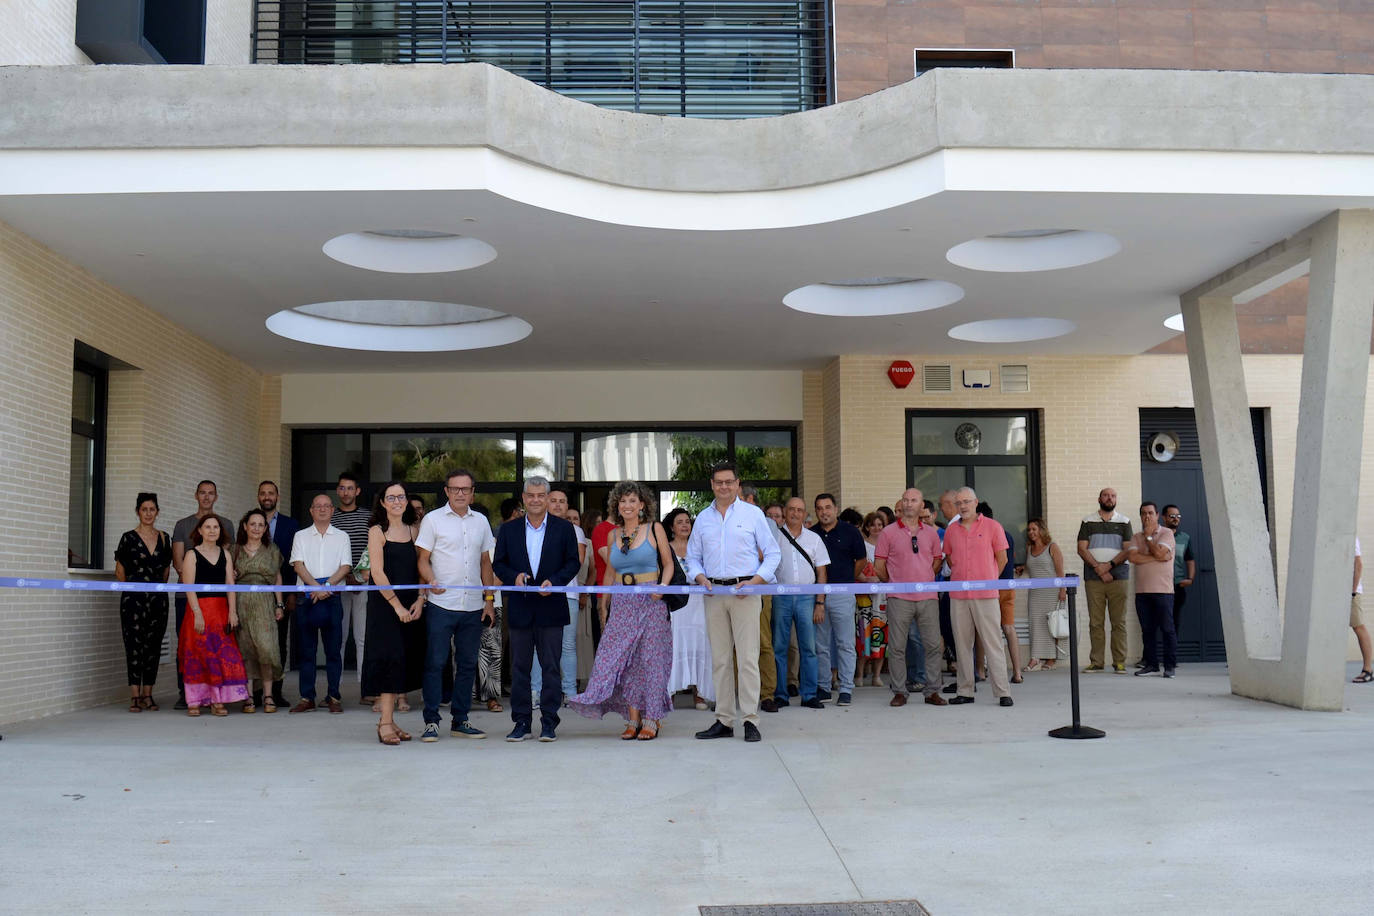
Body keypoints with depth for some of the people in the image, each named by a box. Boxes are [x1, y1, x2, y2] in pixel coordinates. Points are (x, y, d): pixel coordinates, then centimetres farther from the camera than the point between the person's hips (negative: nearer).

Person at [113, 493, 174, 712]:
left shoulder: (164, 538, 10)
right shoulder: (129, 537, 0)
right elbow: (120, 571, 5)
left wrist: (158, 587, 13)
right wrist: (134, 588, 10)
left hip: (158, 597, 3)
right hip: (133, 598, -3)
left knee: (153, 645, 4)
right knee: (134, 644, -6)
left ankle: (147, 695, 10)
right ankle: (135, 696, -4)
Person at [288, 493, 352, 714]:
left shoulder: (341, 537, 12)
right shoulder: (301, 536, 11)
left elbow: (345, 566, 2)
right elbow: (298, 564, 0)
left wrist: (327, 585, -12)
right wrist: (316, 586, -13)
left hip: (332, 597, 0)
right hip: (307, 597, 0)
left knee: (333, 649, -1)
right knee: (306, 649, 2)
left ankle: (333, 697, 4)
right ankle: (307, 697, 6)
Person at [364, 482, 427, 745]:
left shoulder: (413, 531, 12)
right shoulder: (377, 531, -2)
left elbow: (421, 568, 9)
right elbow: (377, 572, -9)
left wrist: (420, 600, -5)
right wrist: (396, 604, -15)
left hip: (410, 605, 5)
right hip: (384, 603, -5)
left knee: (406, 659, 5)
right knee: (390, 656, -10)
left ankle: (388, 719, 13)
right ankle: (385, 723, -6)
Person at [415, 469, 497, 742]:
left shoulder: (481, 521, 12)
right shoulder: (433, 519, 1)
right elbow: (423, 559, -1)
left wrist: (489, 599, 11)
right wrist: (431, 581, -21)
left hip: (473, 606, 4)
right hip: (441, 605, -4)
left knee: (467, 664, 8)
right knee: (435, 663, -3)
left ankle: (460, 721, 17)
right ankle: (431, 722, 4)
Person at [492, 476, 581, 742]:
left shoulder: (564, 529, 4)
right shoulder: (508, 529, 8)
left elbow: (573, 563, 3)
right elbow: (498, 563, 9)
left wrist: (553, 581, -13)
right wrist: (514, 577, -11)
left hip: (551, 607, -1)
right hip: (520, 608, 2)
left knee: (551, 667, 1)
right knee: (520, 667, 5)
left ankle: (549, 721, 9)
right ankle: (521, 722, 12)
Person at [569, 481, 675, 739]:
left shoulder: (654, 529, 1)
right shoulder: (613, 535, 11)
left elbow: (668, 564, 4)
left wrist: (663, 586, -14)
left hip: (651, 602, -3)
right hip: (623, 604, 4)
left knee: (650, 658, -2)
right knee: (623, 658, -2)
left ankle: (651, 719, 5)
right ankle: (633, 719, 5)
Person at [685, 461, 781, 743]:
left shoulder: (753, 514, 5)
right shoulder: (703, 518, 14)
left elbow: (773, 553, 4)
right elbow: (693, 556, 17)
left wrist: (755, 580, -10)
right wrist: (700, 577, -3)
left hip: (745, 591, -3)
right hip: (713, 593, 3)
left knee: (748, 657, -8)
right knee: (719, 659, 6)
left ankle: (751, 720, -5)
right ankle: (724, 720, 12)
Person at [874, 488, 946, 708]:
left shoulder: (931, 532, 12)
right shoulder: (888, 533, 2)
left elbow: (937, 560, 18)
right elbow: (879, 565, 3)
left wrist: (926, 580, 10)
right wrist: (894, 583, 6)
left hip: (927, 597, 3)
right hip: (899, 599, -2)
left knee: (933, 645, 3)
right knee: (897, 647, 0)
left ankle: (932, 692, 12)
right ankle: (899, 692, 9)